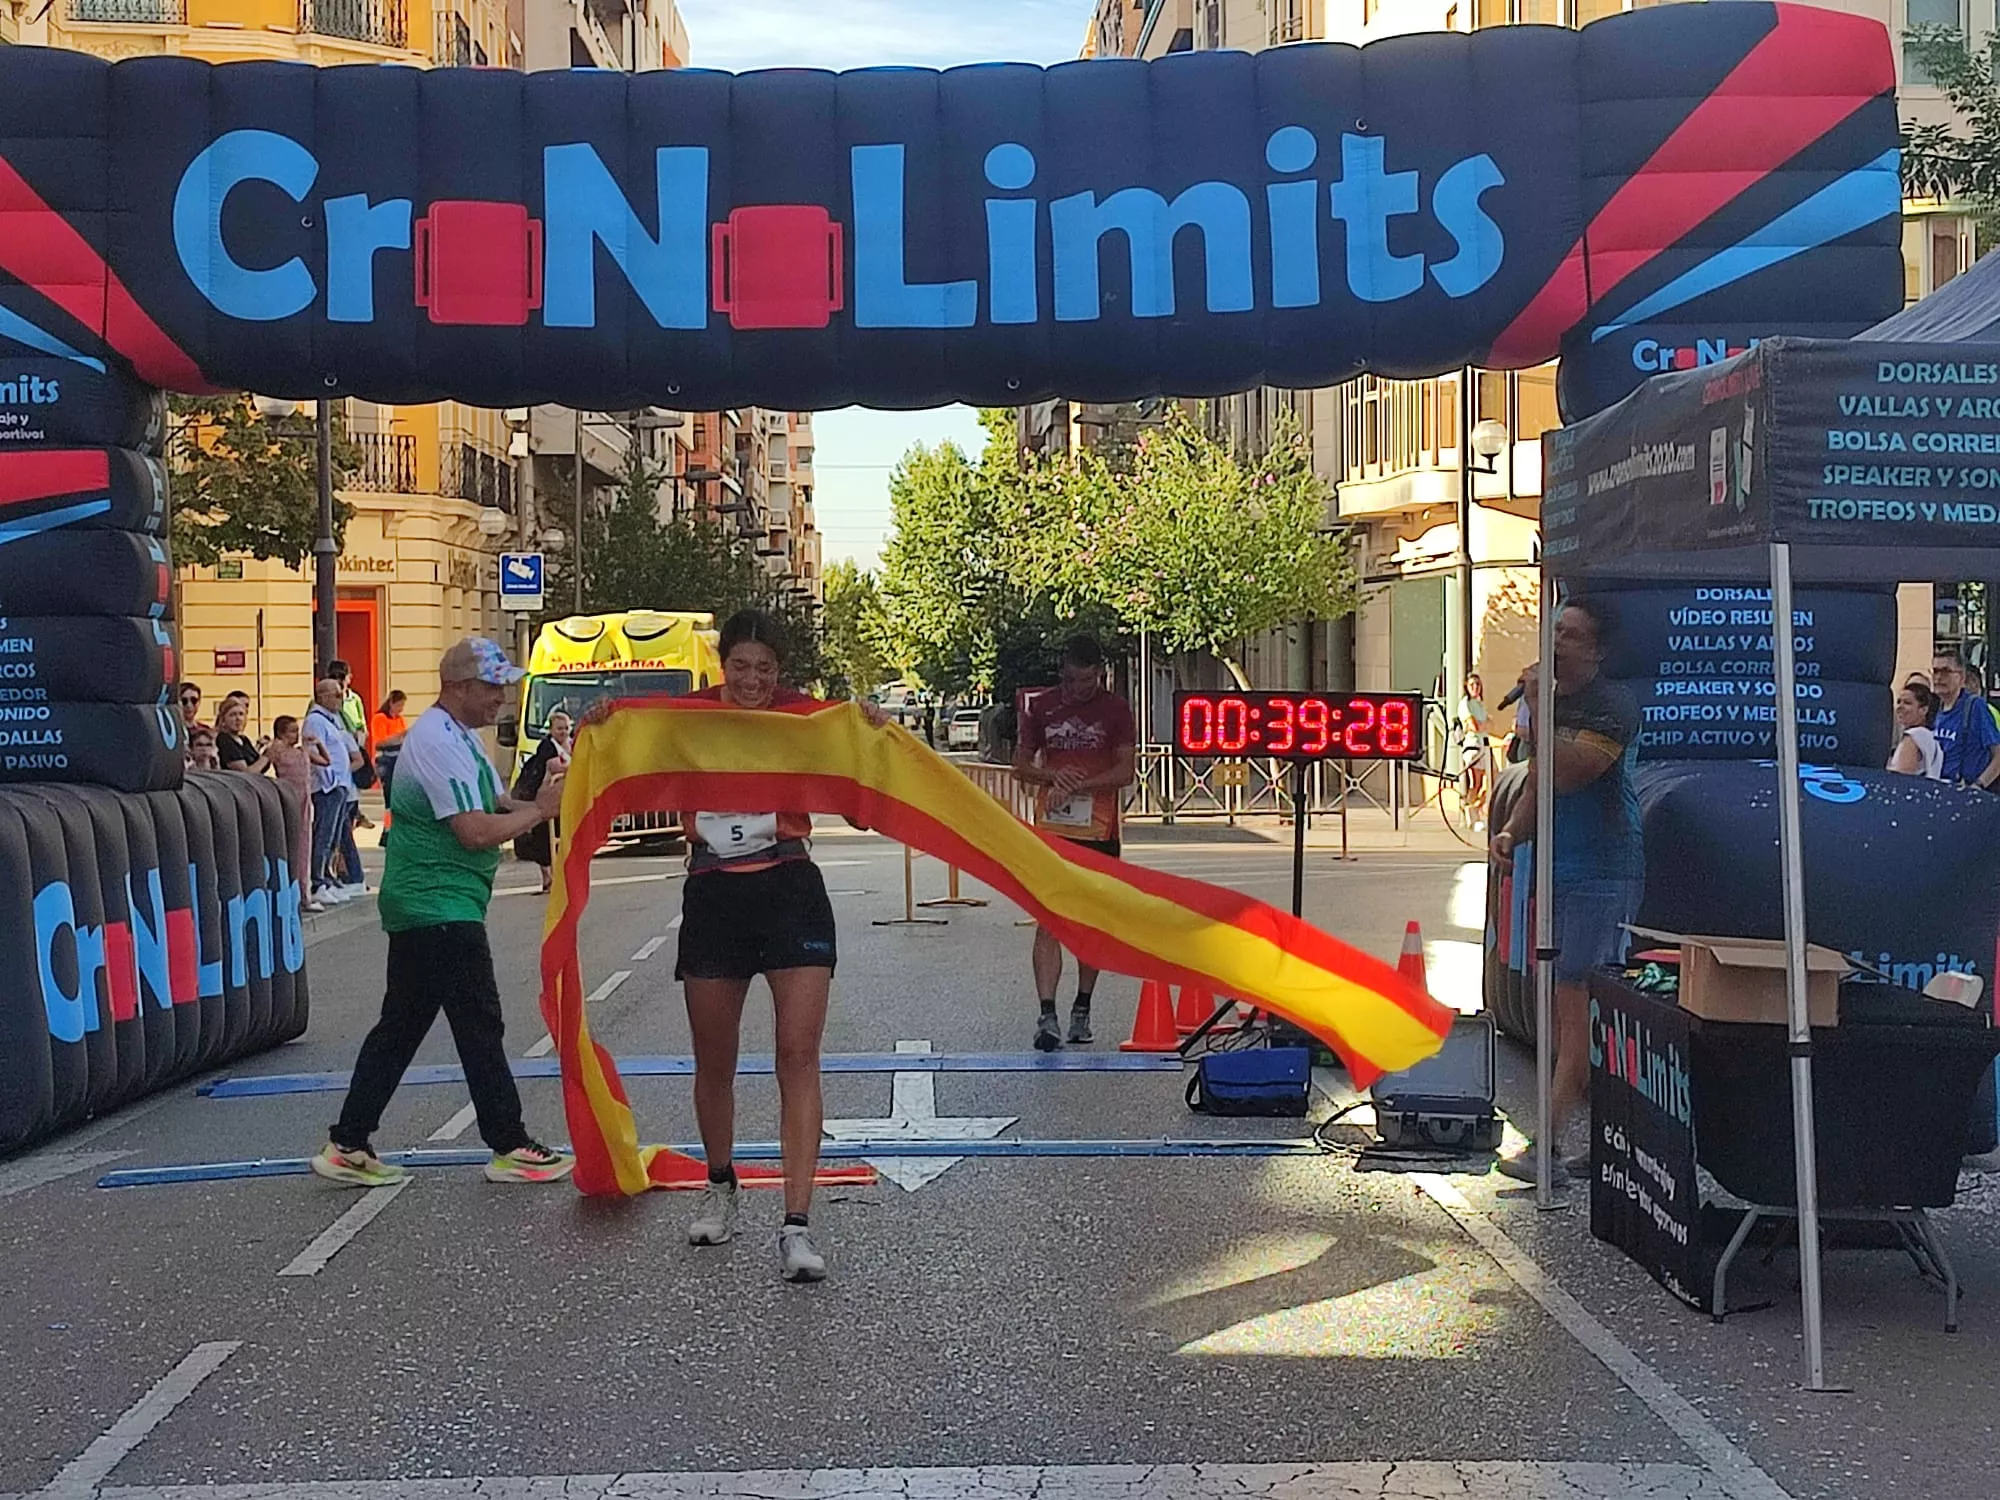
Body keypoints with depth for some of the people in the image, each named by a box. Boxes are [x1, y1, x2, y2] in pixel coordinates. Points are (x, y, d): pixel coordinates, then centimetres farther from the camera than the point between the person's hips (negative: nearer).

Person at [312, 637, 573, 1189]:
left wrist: (535, 802, 1)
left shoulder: (461, 735, 17)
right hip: (440, 910, -11)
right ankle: (510, 1148, 6)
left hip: (420, 909, 11)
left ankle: (346, 1146, 17)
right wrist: (540, 810, -12)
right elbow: (475, 831, -23)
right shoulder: (439, 742, -18)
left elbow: (493, 805, 20)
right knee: (480, 1028, -3)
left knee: (400, 1027, 12)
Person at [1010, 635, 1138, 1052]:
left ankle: (1082, 1008, 24)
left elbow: (1126, 770, -6)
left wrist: (1078, 785, -18)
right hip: (1051, 829, 0)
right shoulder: (1040, 706, 5)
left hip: (1099, 831, 0)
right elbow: (1021, 766, 9)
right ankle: (1047, 1015, -13)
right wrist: (1053, 775, -11)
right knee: (1048, 921, -9)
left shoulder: (1115, 709, 0)